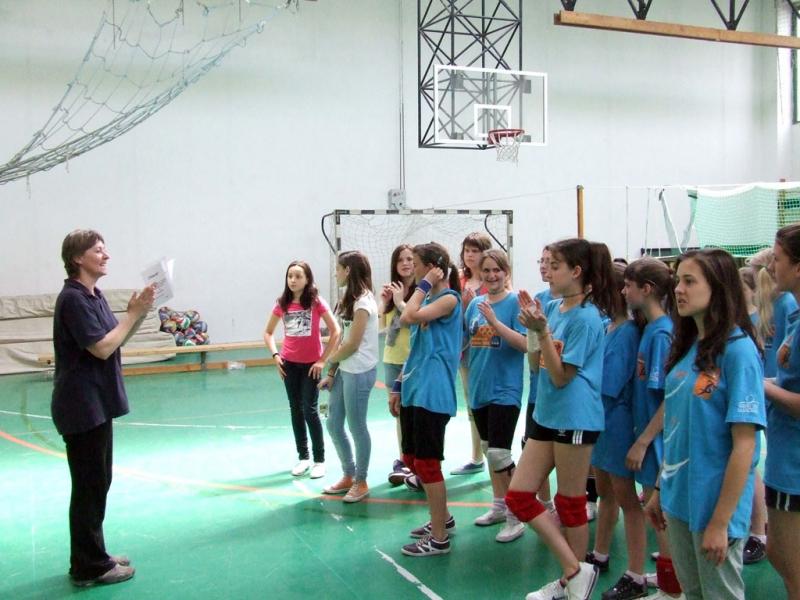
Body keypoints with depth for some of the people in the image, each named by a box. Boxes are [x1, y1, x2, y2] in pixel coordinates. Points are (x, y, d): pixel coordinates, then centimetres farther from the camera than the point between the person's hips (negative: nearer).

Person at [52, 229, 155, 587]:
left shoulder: (94, 296, 10)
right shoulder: (72, 298, -17)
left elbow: (115, 341, 14)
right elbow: (102, 348, -22)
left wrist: (139, 313, 0)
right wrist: (134, 313, -17)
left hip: (96, 404, 10)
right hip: (82, 407, -10)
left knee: (96, 483, 16)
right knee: (89, 487, 0)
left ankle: (93, 557, 28)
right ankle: (89, 567, 11)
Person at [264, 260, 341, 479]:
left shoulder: (316, 301, -11)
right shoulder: (282, 303, 0)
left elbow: (335, 331, -11)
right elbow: (268, 332, 11)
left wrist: (323, 360, -13)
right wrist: (275, 355, -3)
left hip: (311, 364, -4)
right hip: (289, 363, 4)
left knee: (309, 410, -5)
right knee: (296, 410, 10)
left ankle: (319, 460, 8)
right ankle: (302, 457, 22)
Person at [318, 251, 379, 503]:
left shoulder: (363, 302, -13)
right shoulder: (351, 300, 14)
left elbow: (352, 344, -16)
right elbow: (344, 339, 12)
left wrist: (331, 358, 1)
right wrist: (331, 373, 8)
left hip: (359, 373, -9)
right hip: (344, 371, 9)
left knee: (356, 427, 1)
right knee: (334, 425, 11)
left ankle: (361, 482, 16)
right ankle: (348, 476, 26)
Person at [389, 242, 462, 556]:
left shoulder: (449, 298, -10)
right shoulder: (427, 300, 16)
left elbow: (408, 317, -25)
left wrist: (424, 285, -12)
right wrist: (398, 386, 17)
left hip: (433, 392, -9)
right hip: (414, 390, 9)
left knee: (427, 463, -4)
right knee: (412, 459, 15)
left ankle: (439, 539, 8)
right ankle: (442, 518, 32)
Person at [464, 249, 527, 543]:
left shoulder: (515, 302, -9)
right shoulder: (475, 303, 8)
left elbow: (525, 344, -18)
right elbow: (464, 339, 16)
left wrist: (494, 321, -26)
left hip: (504, 389, -7)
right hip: (479, 387, 7)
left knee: (498, 453, -11)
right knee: (488, 450, 16)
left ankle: (515, 516, 4)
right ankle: (499, 506, 32)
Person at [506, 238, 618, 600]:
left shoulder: (586, 317, -15)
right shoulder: (552, 307, 8)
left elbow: (561, 376, -16)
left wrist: (542, 331, -21)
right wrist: (535, 325, 1)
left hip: (575, 419, -9)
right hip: (546, 415, 9)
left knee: (570, 503, 6)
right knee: (518, 496, 7)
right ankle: (573, 570, 16)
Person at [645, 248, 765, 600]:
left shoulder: (738, 350, -17)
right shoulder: (687, 347, 5)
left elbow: (744, 445, -18)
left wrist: (720, 522, -18)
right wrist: (660, 489, 10)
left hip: (715, 504, -7)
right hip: (678, 498, 7)